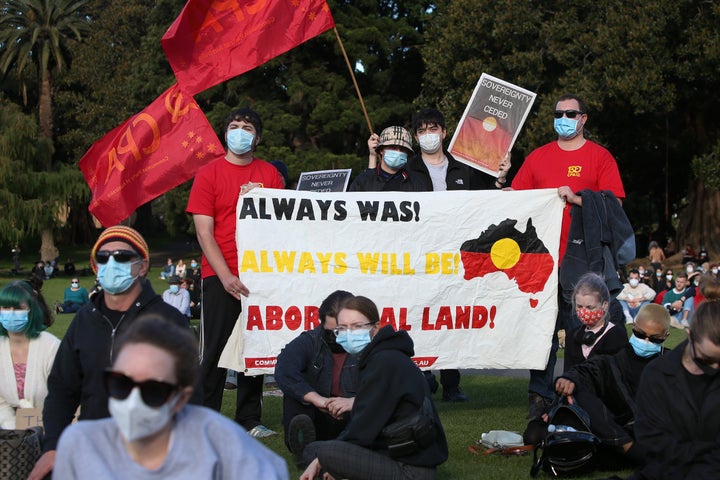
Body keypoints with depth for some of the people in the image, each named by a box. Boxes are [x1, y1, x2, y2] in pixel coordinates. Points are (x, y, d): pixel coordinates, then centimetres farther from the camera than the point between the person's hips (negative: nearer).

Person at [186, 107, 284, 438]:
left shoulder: (269, 174, 9)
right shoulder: (209, 174, 1)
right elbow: (204, 232, -4)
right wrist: (226, 276, -12)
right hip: (220, 276, -3)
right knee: (215, 349, -3)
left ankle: (249, 420, 14)